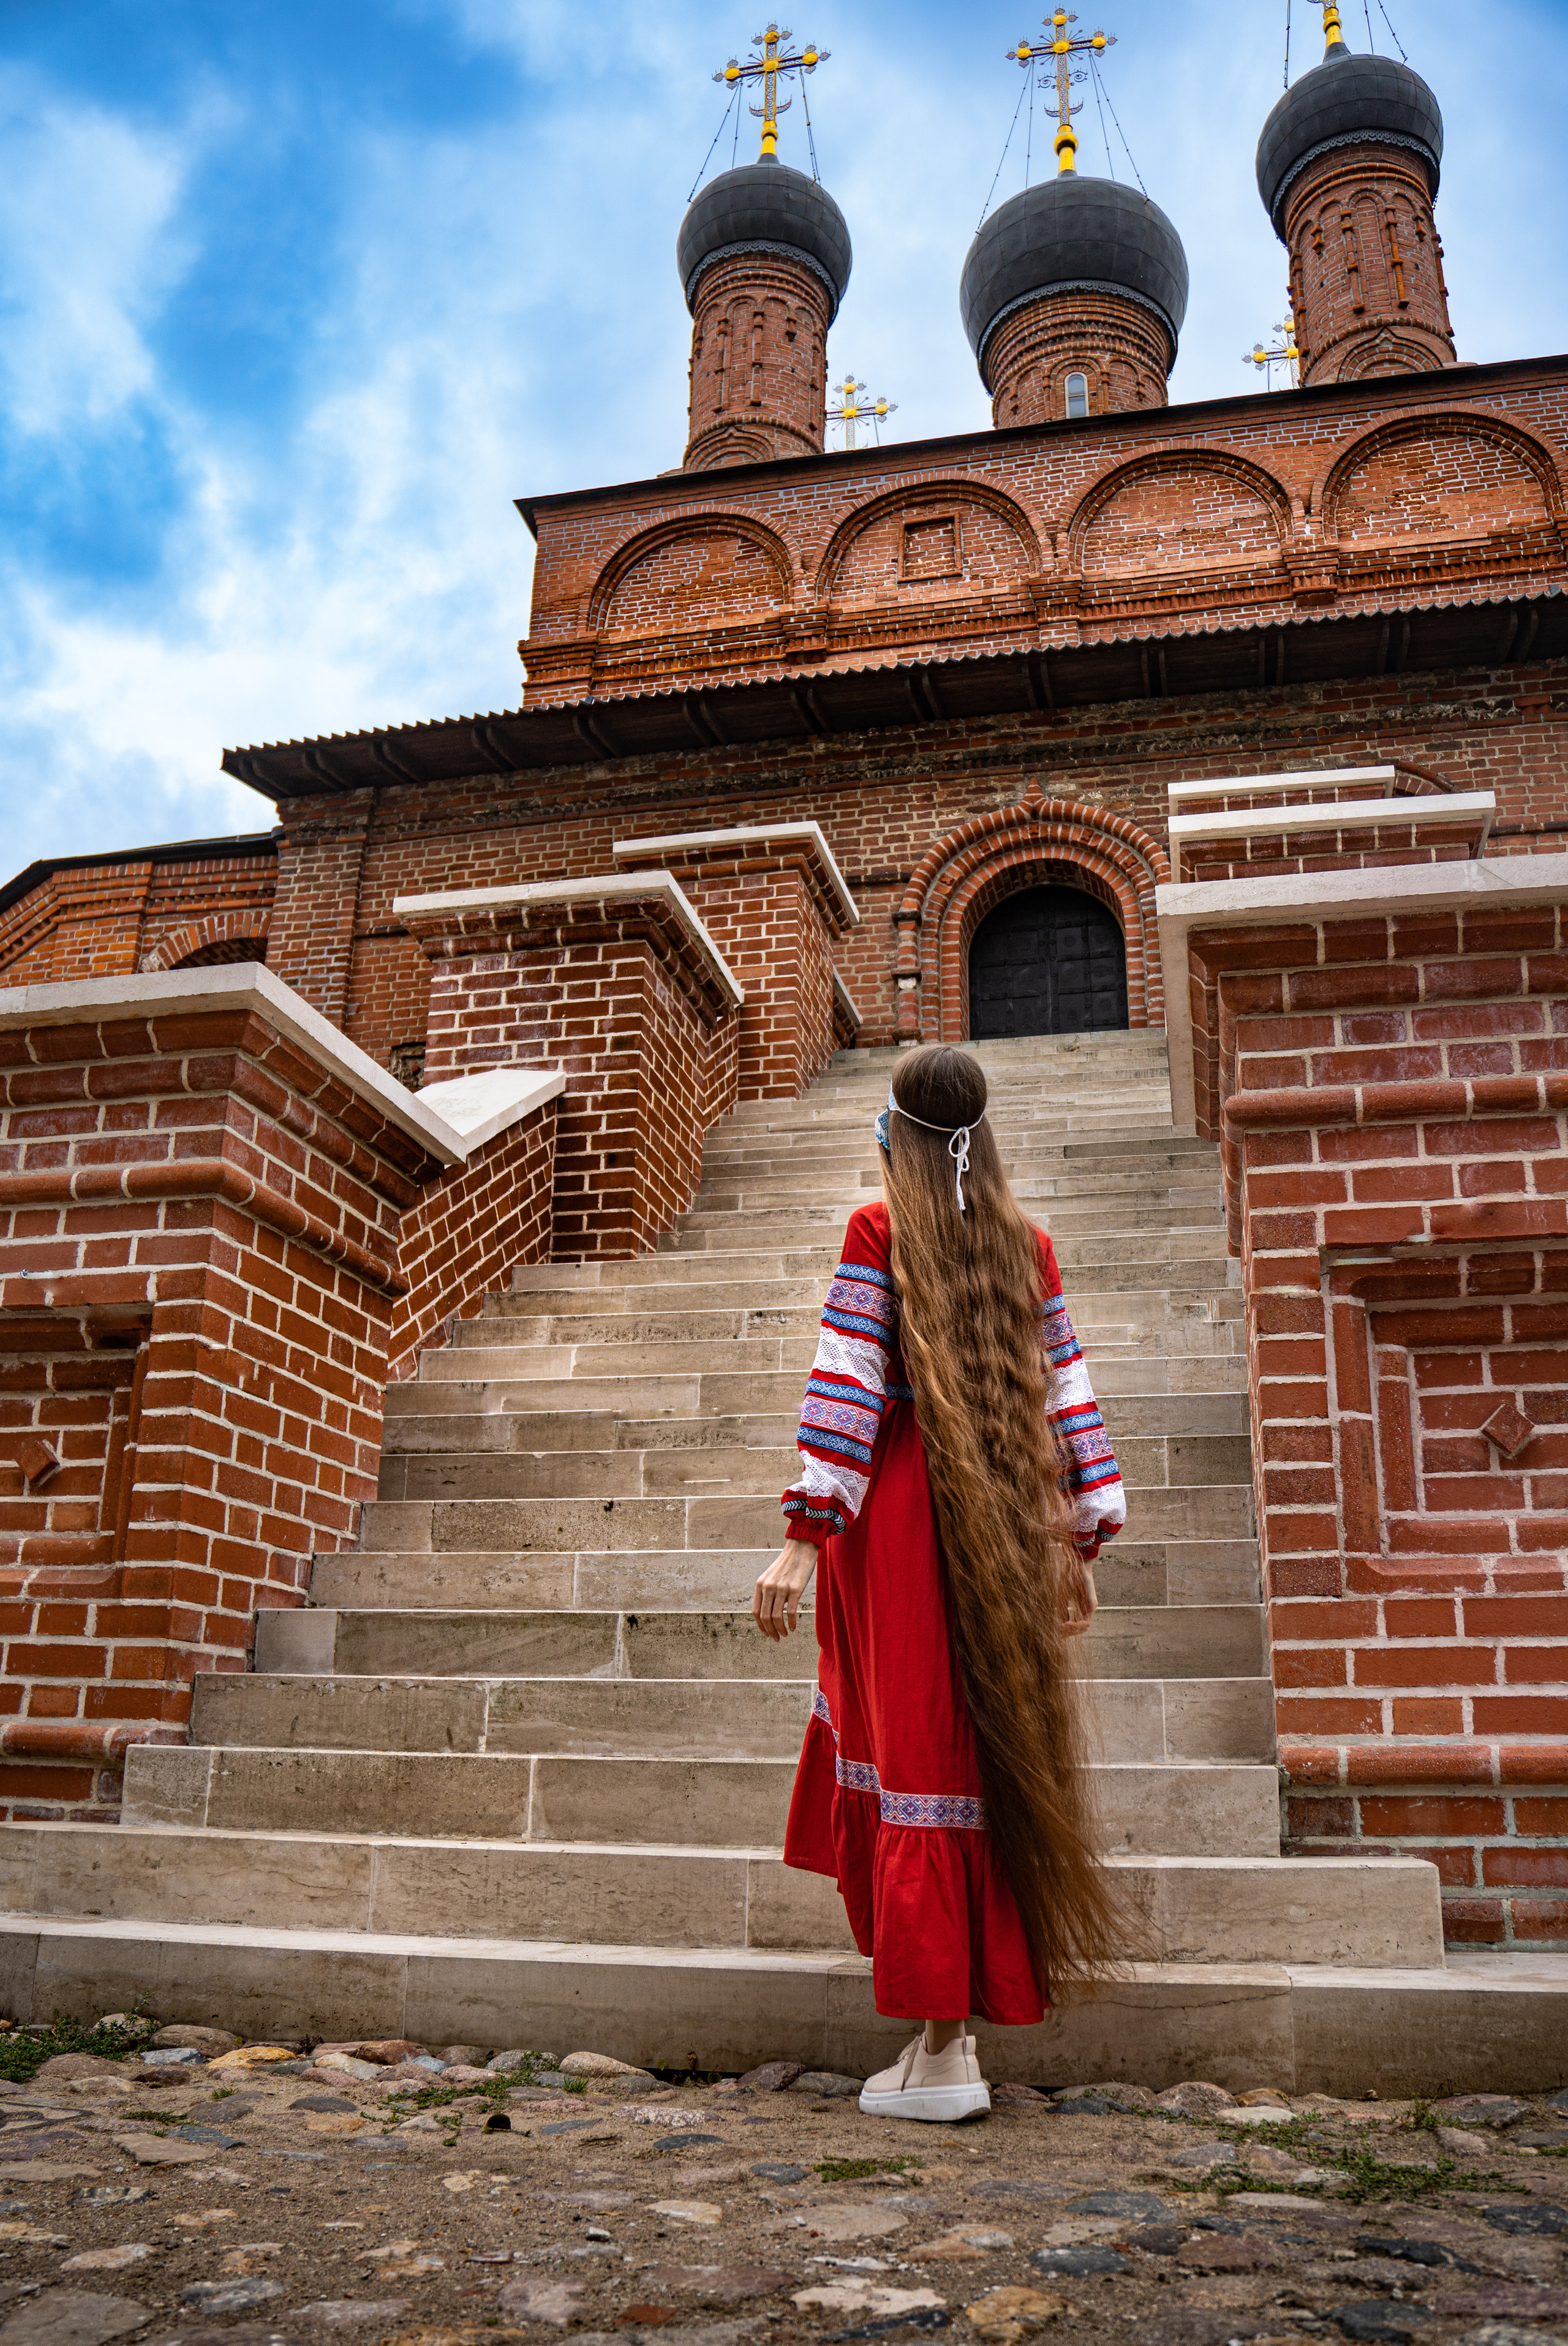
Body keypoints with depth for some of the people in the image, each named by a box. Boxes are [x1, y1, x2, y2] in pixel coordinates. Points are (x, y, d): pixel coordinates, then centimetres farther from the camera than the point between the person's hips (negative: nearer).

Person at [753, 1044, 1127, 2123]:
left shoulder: (879, 1231, -4)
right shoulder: (1025, 1244, 9)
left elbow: (845, 1387, -13)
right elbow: (1065, 1393, 8)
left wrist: (802, 1538, -14)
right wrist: (1081, 1543, 13)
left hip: (897, 1508, -4)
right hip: (1002, 1524, 5)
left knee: (916, 1743, -1)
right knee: (989, 1746, 15)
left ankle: (940, 2051, 2)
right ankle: (973, 2003, 27)